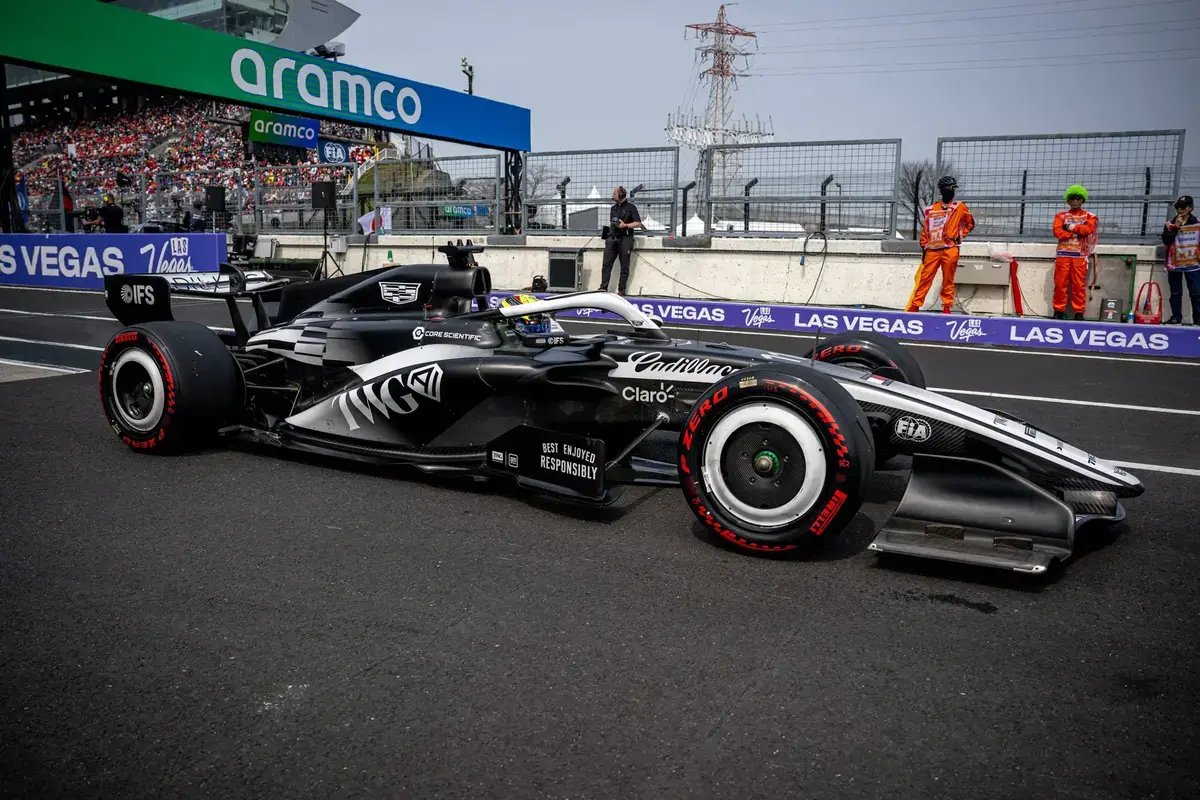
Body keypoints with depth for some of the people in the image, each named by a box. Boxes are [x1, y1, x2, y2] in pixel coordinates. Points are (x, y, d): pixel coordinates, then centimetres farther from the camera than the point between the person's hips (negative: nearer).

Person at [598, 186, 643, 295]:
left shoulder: (631, 207, 0)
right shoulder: (613, 208, 19)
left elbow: (638, 223, -5)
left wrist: (625, 225, -14)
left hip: (625, 239, -5)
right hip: (612, 238, 5)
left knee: (624, 267, -1)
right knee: (606, 264, -4)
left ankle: (621, 290, 2)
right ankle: (603, 288, -5)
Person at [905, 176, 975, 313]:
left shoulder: (960, 207, 8)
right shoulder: (931, 209, 11)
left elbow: (970, 224, 17)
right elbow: (925, 230, 12)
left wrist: (960, 235, 4)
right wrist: (924, 247, 6)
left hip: (950, 250, -1)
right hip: (932, 250, 1)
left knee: (948, 280, 1)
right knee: (924, 279, -1)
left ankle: (946, 309, 7)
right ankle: (914, 307, 0)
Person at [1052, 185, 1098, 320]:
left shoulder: (1089, 216, 10)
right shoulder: (1061, 215, 11)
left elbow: (1088, 229, -10)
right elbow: (1058, 232, -5)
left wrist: (1070, 227, -6)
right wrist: (1078, 232, -9)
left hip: (1080, 256, -1)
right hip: (1063, 254, 1)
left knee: (1079, 285, -1)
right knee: (1060, 284, -1)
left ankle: (1079, 312, 2)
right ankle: (1059, 311, 5)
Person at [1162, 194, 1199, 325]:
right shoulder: (1170, 224, 4)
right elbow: (1166, 240, -9)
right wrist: (1176, 226, -13)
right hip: (1174, 264, 1)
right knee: (1175, 293, 5)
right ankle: (1176, 317, 10)